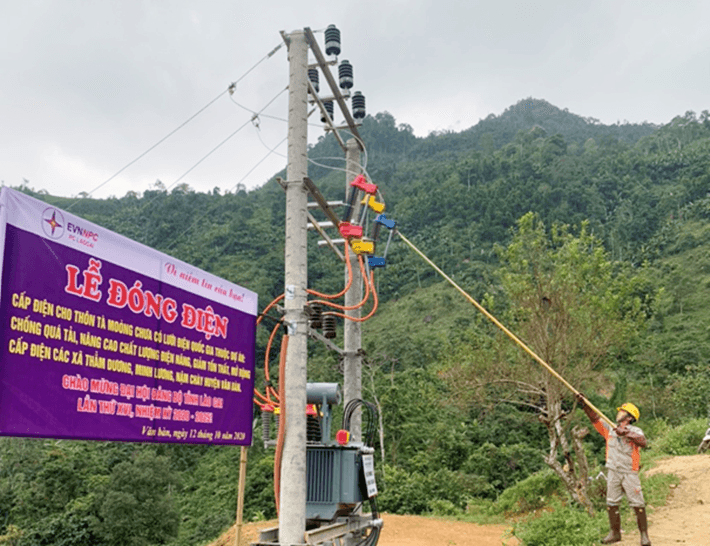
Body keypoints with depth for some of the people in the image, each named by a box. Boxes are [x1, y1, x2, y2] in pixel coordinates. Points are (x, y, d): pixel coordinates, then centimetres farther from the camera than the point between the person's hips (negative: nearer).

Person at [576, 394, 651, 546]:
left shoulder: (635, 431, -1)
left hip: (630, 473, -4)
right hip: (613, 472, 4)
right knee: (611, 503, 7)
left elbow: (643, 443, -21)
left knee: (637, 504, -6)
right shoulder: (609, 429, 10)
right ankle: (615, 533, 17)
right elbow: (595, 418, 0)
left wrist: (626, 433, -32)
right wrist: (584, 404, -14)